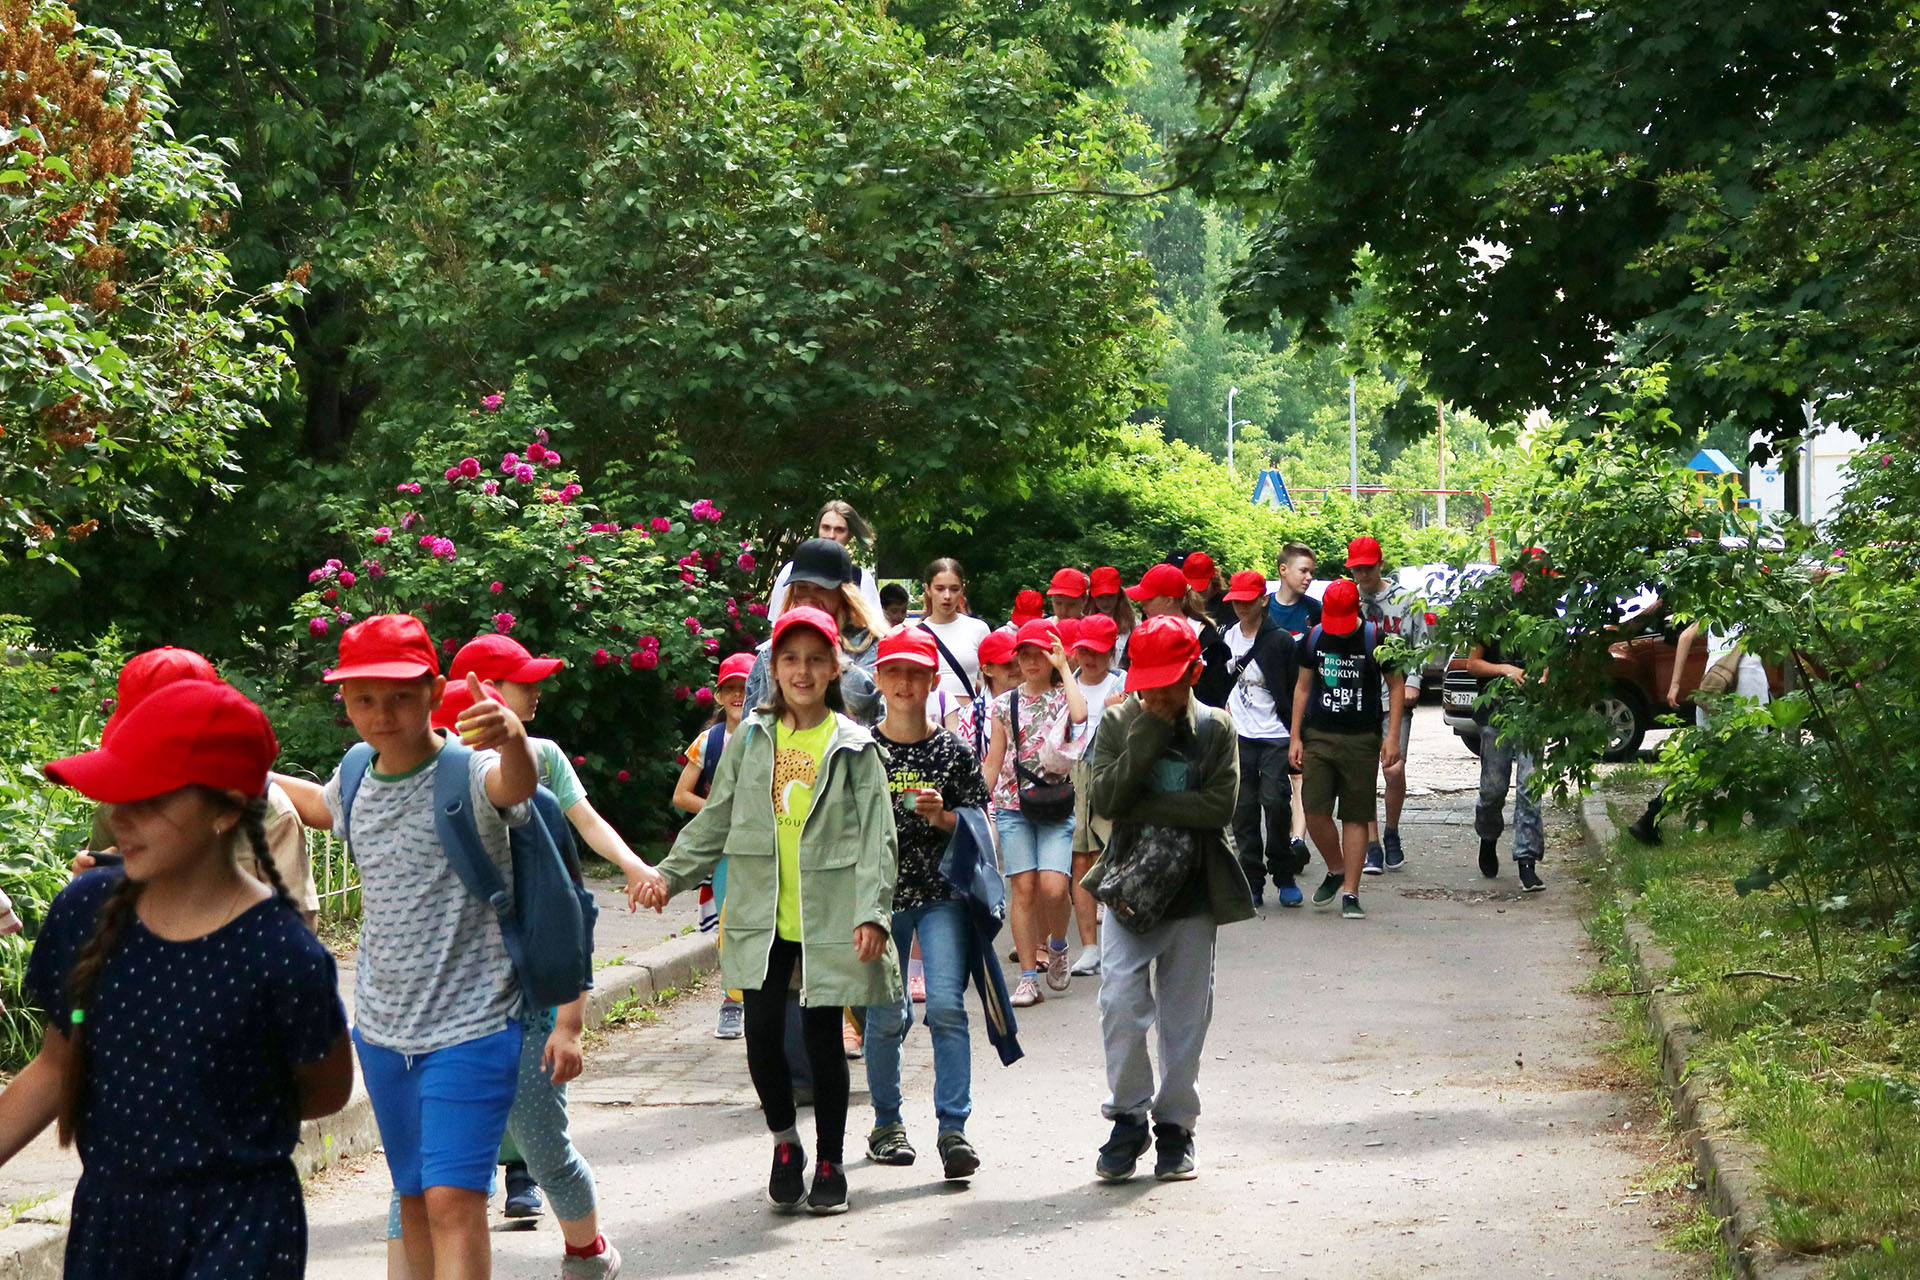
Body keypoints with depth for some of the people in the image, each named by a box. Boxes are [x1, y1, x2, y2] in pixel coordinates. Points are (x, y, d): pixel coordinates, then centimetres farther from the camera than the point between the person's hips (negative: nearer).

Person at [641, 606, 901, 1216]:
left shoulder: (853, 746, 1)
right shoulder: (752, 738, 9)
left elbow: (876, 836, -4)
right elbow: (716, 819, 15)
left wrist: (872, 911, -14)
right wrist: (671, 874, 5)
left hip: (828, 918, -2)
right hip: (762, 916, 2)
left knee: (823, 1038, 2)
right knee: (763, 1033, -6)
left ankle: (829, 1165, 16)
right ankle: (785, 1145, 18)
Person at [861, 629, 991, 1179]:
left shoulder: (952, 751, 2)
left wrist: (943, 816, -12)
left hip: (942, 893, -1)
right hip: (879, 892, 1)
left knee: (945, 1005, -14)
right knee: (885, 1015, 4)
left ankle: (954, 1128, -13)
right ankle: (886, 1123, 22)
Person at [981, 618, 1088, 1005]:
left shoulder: (1062, 695, 4)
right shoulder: (1005, 704, 10)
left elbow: (1080, 715, -22)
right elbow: (993, 761, 13)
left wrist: (1063, 668, -13)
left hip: (1056, 806, -2)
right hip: (1013, 806, 2)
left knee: (1053, 887, -16)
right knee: (1023, 888, -5)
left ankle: (1057, 945, 14)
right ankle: (1028, 977, -1)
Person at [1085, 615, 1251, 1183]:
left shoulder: (1215, 728, 1)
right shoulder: (1119, 723, 1)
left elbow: (1219, 805, -11)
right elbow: (1105, 800, -11)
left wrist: (1144, 808, -14)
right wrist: (1149, 734, -15)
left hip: (1194, 890, 1)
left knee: (1184, 1015, 6)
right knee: (1121, 1004, -13)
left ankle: (1174, 1125, 19)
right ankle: (1128, 1119, 3)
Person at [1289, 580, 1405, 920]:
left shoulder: (1374, 639, -3)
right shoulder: (1314, 638, 5)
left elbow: (1395, 687, 3)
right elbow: (1302, 686, 14)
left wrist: (1392, 737, -4)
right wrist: (1295, 737, 9)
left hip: (1362, 740, -2)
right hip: (1318, 736, 2)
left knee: (1356, 817, -1)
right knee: (1315, 813, -7)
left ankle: (1350, 893, 4)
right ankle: (1336, 870, 19)